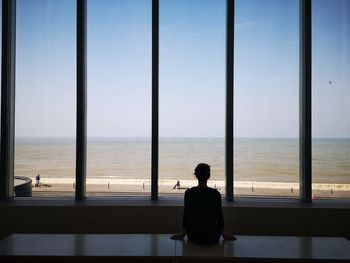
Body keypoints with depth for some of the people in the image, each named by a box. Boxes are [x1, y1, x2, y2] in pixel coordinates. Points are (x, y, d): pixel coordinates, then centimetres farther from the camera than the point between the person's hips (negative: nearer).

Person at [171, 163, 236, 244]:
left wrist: (183, 233, 10)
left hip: (194, 236, 0)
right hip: (212, 237, 0)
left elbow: (186, 214, -2)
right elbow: (219, 215, -1)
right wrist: (223, 234, 13)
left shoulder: (188, 193, -9)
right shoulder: (216, 194, -9)